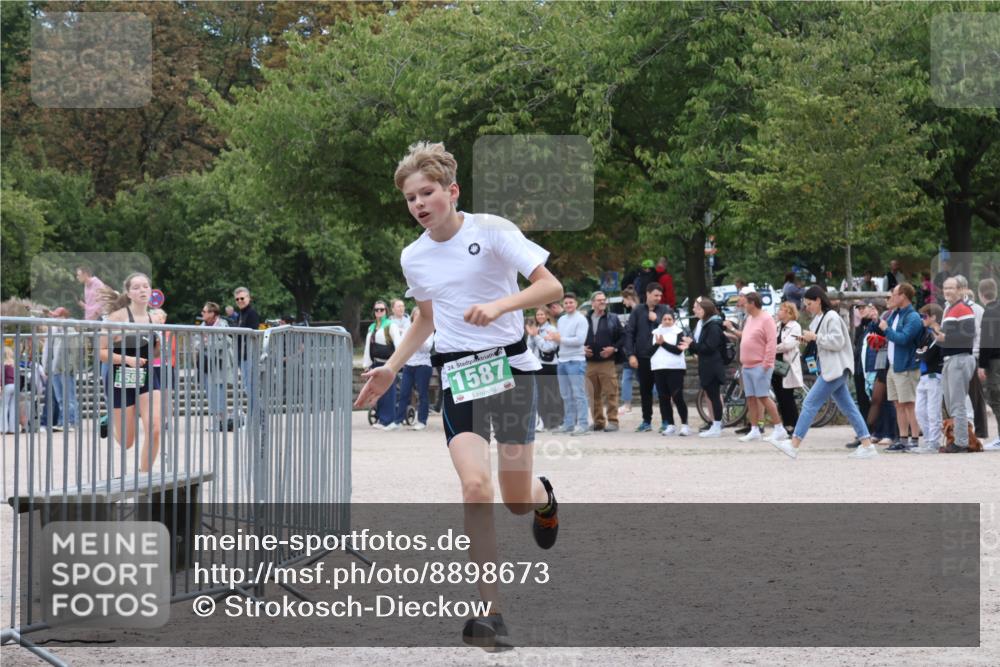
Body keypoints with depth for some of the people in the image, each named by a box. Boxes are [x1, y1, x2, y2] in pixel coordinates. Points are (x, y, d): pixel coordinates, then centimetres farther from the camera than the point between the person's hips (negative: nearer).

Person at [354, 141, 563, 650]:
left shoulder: (490, 230, -9)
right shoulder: (413, 258, 6)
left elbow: (551, 287, -13)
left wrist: (500, 305, -28)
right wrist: (390, 369, 17)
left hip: (509, 364, -3)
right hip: (457, 374, 3)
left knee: (517, 501, 0)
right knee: (474, 484, -19)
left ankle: (543, 497, 42)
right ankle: (489, 612, -17)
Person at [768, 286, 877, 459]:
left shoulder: (831, 317, -12)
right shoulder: (818, 318, 16)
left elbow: (837, 341, -21)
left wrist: (815, 337, -18)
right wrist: (809, 339, 7)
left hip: (835, 369, -10)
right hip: (829, 369, 10)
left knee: (810, 403, -11)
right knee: (848, 408, 8)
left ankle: (793, 446, -11)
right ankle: (867, 446, 8)